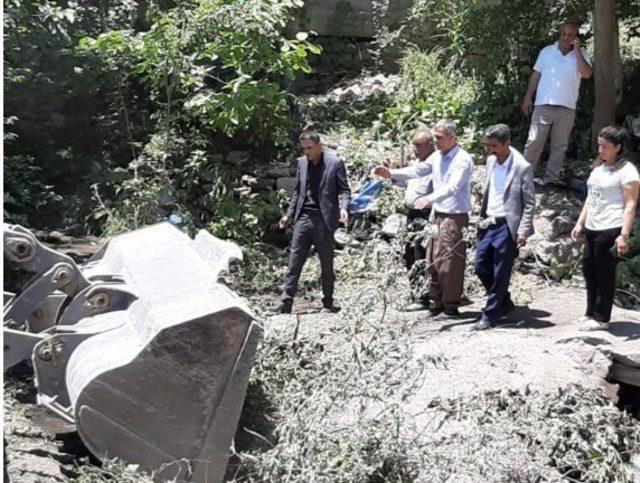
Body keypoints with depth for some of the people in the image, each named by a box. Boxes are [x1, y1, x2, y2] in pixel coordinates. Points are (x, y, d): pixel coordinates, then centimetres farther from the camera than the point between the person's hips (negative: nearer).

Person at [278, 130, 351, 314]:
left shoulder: (335, 162, -3)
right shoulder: (301, 162, 12)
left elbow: (344, 189, -1)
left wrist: (343, 208, -18)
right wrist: (289, 214, 16)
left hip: (323, 219, -4)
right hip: (303, 218, 4)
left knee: (327, 264, 6)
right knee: (294, 263, -1)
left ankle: (328, 304, 18)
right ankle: (285, 304, 1)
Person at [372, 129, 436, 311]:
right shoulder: (419, 162, 16)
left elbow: (415, 172, -30)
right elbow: (409, 181, 22)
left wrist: (390, 173, -36)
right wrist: (391, 176, 5)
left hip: (424, 215, -10)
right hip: (412, 214, 10)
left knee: (420, 256, -7)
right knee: (409, 254, 14)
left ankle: (422, 298, 0)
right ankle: (415, 293, 25)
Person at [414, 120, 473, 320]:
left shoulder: (463, 159, -13)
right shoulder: (436, 157, 11)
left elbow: (453, 187, -26)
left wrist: (430, 198, -38)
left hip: (454, 217, -8)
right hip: (438, 215, 8)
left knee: (450, 263, -5)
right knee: (433, 261, 10)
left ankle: (451, 308, 5)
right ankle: (435, 304, 20)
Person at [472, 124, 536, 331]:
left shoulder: (522, 167, -12)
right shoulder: (491, 160, 8)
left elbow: (529, 203, -10)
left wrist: (522, 231, -15)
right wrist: (482, 217, 12)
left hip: (507, 226, -7)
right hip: (488, 223, 7)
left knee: (500, 273, 0)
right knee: (481, 266, 9)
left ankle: (490, 316, 10)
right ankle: (504, 303, 30)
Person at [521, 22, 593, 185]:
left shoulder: (581, 54, 5)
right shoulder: (547, 51, 7)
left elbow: (587, 74, -12)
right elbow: (535, 75, 9)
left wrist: (577, 51, -12)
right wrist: (528, 97, 4)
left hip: (567, 108, 1)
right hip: (544, 105, -1)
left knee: (559, 145, 6)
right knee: (534, 142, -5)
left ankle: (551, 178, 12)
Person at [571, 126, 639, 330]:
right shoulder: (598, 166, 16)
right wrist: (580, 223, 16)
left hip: (611, 230, -8)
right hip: (592, 229, 8)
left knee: (604, 274, 0)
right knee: (589, 269, 12)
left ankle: (601, 318, 11)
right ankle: (591, 312, 25)